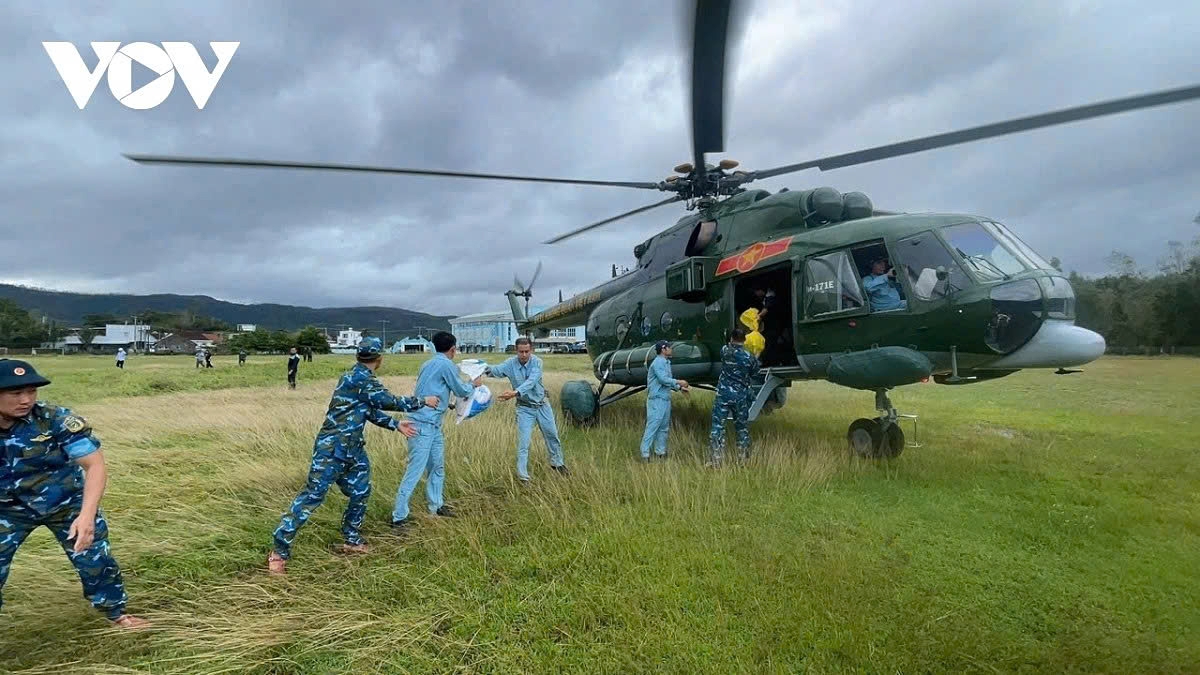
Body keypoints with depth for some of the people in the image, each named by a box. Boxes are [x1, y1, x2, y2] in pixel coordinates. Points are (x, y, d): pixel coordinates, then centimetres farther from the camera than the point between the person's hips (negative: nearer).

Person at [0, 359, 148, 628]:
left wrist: (86, 515, -41)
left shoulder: (55, 419, -27)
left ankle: (116, 612, 28)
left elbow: (95, 466, -29)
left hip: (66, 503, -2)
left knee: (95, 560, 4)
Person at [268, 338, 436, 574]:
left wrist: (396, 425, 19)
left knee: (360, 493, 14)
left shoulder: (359, 377, 11)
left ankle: (352, 540, 29)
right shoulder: (362, 379, -19)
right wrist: (423, 401, -5)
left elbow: (371, 411, 19)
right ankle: (279, 550, 6)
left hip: (352, 448, 10)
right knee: (312, 495, -5)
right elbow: (391, 402, -16)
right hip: (332, 448, -10)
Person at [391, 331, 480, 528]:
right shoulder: (447, 365, -12)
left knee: (437, 466, 18)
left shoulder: (428, 364, 14)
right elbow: (461, 390, 0)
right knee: (415, 470, -6)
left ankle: (435, 505, 30)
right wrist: (474, 384, 19)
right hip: (424, 425, -10)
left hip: (432, 424, 10)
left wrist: (449, 404, 31)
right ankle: (399, 516, -1)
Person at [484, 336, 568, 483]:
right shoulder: (510, 363, -15)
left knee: (552, 435, 15)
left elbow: (531, 381, -33)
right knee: (523, 442, -3)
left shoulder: (536, 362, -18)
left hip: (542, 405, 1)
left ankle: (557, 463, 39)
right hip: (524, 408, -1)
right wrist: (486, 369, -56)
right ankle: (523, 476, 8)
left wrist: (515, 392, -49)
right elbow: (497, 370, -33)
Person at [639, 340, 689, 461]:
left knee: (664, 427, 13)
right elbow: (663, 379, -20)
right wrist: (679, 382, -12)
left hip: (665, 399, 10)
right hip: (657, 399, -10)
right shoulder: (658, 362, -12)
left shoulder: (666, 362, 18)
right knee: (652, 426, -10)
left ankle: (660, 452, 22)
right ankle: (645, 454, -8)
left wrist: (680, 388, 13)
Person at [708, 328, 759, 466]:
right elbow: (754, 373, 10)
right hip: (741, 397, 1)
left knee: (717, 426, 1)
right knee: (742, 428, 14)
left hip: (723, 394, -1)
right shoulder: (750, 357, -5)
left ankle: (715, 460, -4)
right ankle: (744, 459, 20)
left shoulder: (724, 351, -4)